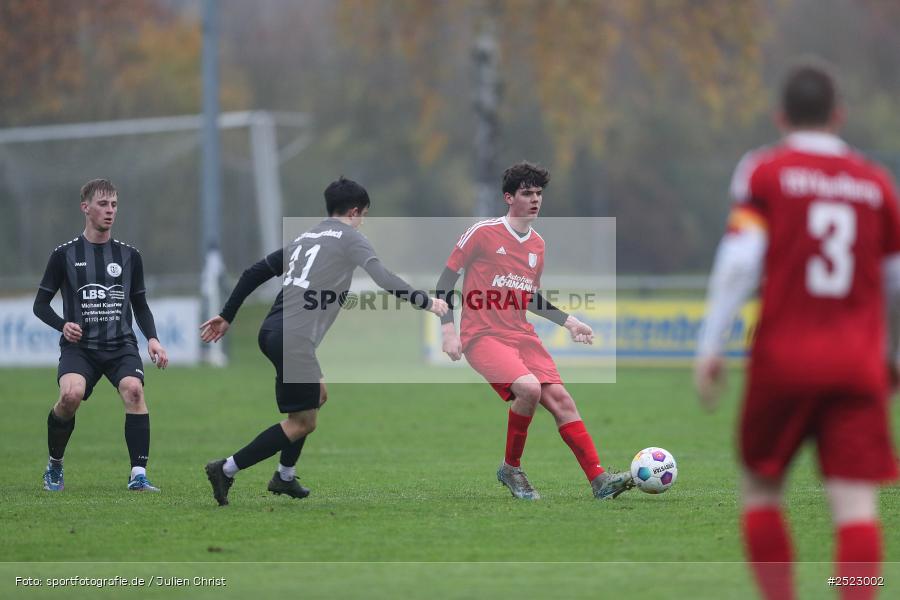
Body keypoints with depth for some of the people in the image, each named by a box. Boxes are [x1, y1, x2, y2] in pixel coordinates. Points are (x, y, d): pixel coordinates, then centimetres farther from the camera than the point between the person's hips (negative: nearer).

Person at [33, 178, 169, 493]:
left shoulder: (129, 255, 10)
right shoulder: (65, 254, 3)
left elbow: (140, 305, 18)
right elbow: (40, 304, 8)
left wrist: (152, 339, 1)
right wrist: (63, 325, -11)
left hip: (121, 345, 2)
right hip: (79, 346, -2)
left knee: (133, 389, -28)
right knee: (71, 395, -29)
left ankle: (138, 475, -26)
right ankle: (54, 467, -2)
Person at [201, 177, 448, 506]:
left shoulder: (305, 238, 23)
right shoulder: (350, 238, 2)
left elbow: (255, 273, 23)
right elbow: (383, 279, -11)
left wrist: (227, 316, 28)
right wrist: (425, 301, -3)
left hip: (271, 331, 9)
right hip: (294, 339, -9)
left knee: (317, 395, 27)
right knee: (302, 423, -3)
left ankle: (285, 476, 26)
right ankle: (227, 469, -7)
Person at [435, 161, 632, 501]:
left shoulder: (537, 245, 15)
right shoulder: (483, 232, -5)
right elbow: (446, 279, -2)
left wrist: (569, 322, 16)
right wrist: (448, 329, -12)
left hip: (522, 336, 6)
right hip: (484, 336, -6)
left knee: (560, 398, -9)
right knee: (529, 387, -29)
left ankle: (599, 479, -9)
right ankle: (511, 469, -10)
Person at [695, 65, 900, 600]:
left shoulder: (764, 171, 2)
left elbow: (740, 260, -8)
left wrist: (710, 347, -6)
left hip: (784, 356, -1)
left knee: (761, 488, 12)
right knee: (856, 500, -5)